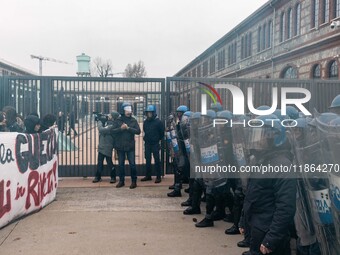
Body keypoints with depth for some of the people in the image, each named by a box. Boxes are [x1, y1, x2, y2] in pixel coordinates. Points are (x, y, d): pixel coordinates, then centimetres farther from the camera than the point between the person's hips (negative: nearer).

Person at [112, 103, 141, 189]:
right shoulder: (118, 120, 1)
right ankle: (121, 181, 22)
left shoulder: (133, 120, 0)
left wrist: (128, 128, -19)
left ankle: (134, 181, 8)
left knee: (132, 164, -3)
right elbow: (113, 131, -6)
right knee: (121, 164, 10)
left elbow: (138, 131, -9)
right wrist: (121, 128, -22)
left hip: (130, 146, -1)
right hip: (120, 146, 2)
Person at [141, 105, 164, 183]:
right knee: (147, 160, 10)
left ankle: (158, 177, 1)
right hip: (147, 143, 6)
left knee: (156, 160, -3)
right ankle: (148, 175, 19)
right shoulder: (145, 122, 5)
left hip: (155, 144, -5)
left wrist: (158, 139, 3)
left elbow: (162, 132, -4)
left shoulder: (158, 122, -11)